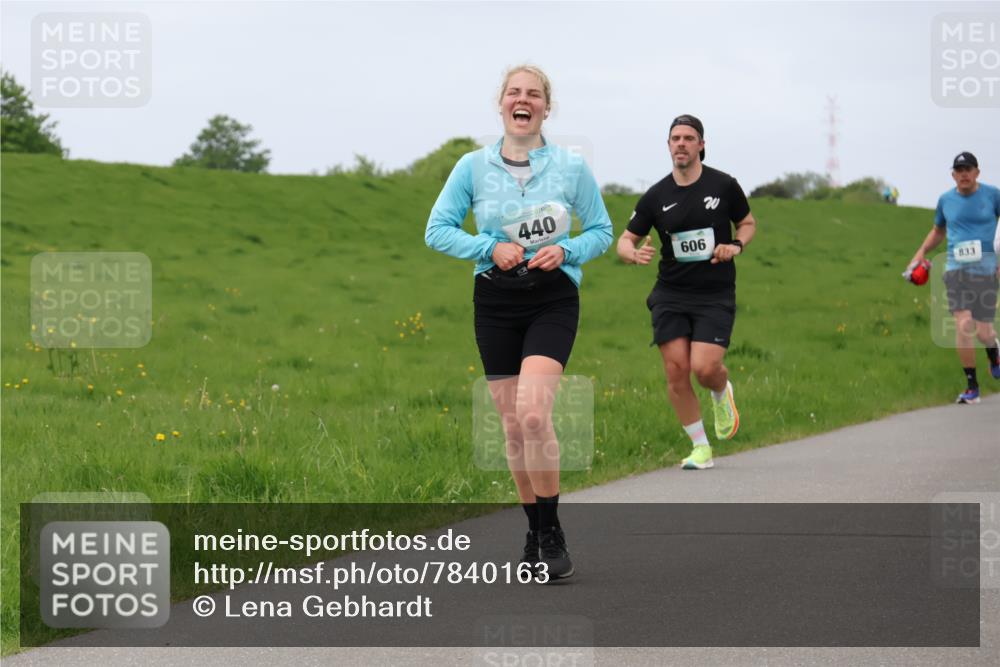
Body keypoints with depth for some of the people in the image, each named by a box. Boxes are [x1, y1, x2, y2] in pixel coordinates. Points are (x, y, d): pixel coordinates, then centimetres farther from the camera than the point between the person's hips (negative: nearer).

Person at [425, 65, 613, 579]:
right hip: (496, 300, 2)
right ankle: (535, 535, 21)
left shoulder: (571, 167, 0)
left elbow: (602, 231, 9)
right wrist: (490, 247, -12)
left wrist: (565, 251, -11)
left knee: (533, 413, -21)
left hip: (553, 299, -2)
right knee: (513, 426, 5)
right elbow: (438, 230, 3)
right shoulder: (473, 166, 2)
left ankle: (552, 533, -9)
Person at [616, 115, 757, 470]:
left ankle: (722, 393, 23)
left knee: (704, 368, -16)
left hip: (716, 296, -2)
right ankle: (700, 448, 8)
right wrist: (634, 253, -16)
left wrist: (736, 246, -7)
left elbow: (748, 223, 14)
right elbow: (626, 240, 8)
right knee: (676, 371, -7)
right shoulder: (656, 196, 1)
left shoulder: (724, 186, -2)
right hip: (671, 294, 2)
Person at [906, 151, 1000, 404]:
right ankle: (971, 387, -3)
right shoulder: (945, 200, 8)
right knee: (963, 325, -15)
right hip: (956, 269, 2)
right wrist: (921, 253, 14)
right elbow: (938, 231, 25)